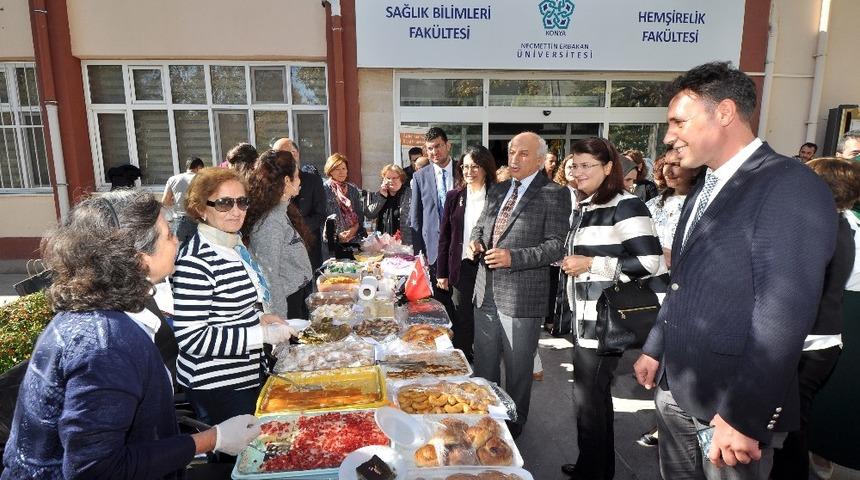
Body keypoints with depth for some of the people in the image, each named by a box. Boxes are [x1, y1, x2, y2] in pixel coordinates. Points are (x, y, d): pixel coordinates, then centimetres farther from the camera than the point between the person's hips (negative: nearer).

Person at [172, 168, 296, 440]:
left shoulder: (234, 245, 5)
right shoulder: (195, 261, -24)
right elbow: (190, 337, -25)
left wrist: (259, 317, 2)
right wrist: (263, 334, -24)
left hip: (248, 376, 9)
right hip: (217, 387, -9)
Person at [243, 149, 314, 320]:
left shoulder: (282, 211, 6)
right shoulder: (270, 222, -23)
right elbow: (269, 278, -23)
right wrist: (280, 321, -20)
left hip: (299, 297, 9)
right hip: (287, 304, -9)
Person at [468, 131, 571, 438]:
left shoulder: (554, 195, -10)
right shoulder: (497, 191, 11)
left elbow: (557, 246, -15)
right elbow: (480, 225, 22)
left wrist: (513, 257, -24)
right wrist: (475, 242, 0)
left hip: (521, 298, -6)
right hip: (486, 294, 7)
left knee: (518, 370, 12)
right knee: (483, 364, 20)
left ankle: (513, 427, 32)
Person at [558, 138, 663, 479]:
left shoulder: (624, 205, -15)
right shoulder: (584, 206, 12)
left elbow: (649, 261, -23)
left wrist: (591, 264, -21)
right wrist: (571, 262, 9)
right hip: (585, 316, 9)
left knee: (589, 397, 3)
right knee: (594, 394, 20)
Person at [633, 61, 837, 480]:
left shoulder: (792, 188, -16)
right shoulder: (704, 189, 10)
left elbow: (785, 313, -23)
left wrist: (743, 417, -23)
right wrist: (655, 349, 16)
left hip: (731, 403, -7)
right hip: (675, 389, 8)